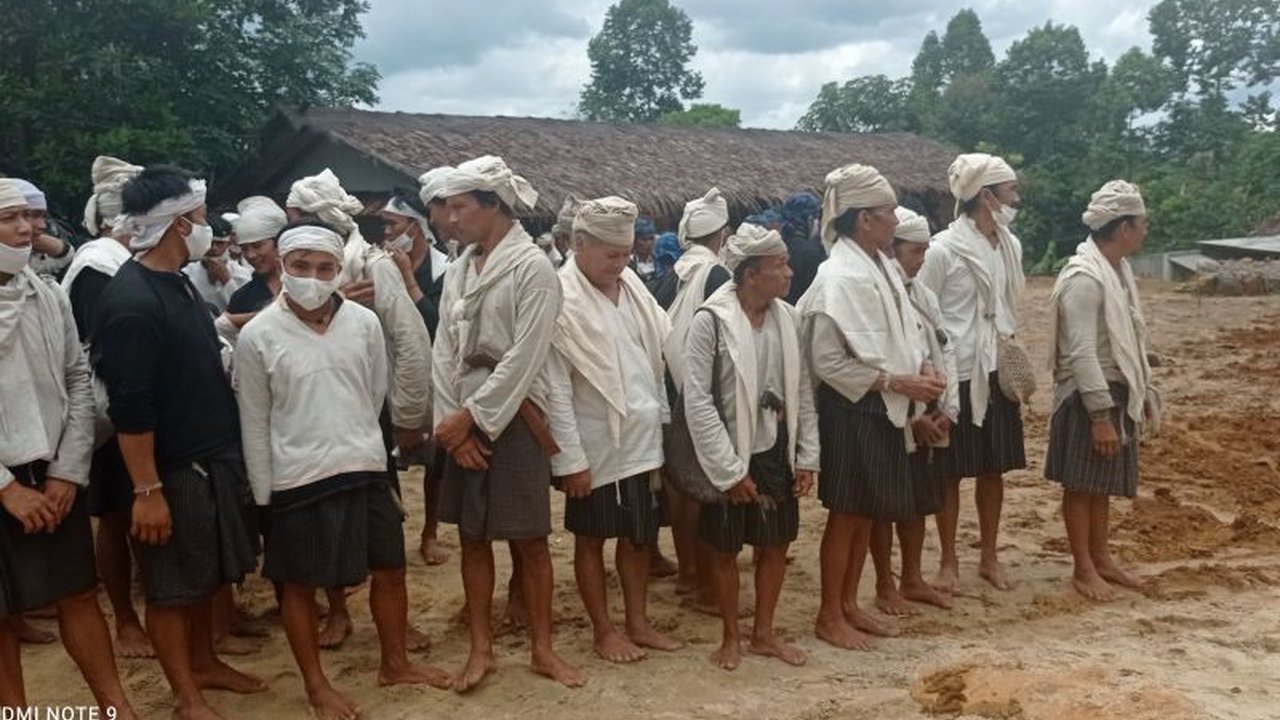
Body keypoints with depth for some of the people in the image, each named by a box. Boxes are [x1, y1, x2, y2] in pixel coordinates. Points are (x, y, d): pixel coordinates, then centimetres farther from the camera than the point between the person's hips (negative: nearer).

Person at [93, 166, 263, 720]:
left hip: (213, 457, 8)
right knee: (171, 587, 8)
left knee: (205, 577, 21)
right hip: (172, 469, -8)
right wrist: (147, 490, -20)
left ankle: (204, 663, 39)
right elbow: (129, 409, -22)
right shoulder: (129, 301, -21)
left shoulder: (178, 282, 7)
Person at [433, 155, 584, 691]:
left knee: (529, 541, 4)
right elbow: (444, 351, 5)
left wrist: (471, 417, -13)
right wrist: (452, 423, -5)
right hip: (463, 423, 6)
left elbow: (523, 359, -15)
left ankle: (542, 648, 19)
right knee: (473, 539, 11)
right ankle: (481, 649, 23)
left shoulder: (533, 268, -10)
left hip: (513, 421, -5)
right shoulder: (458, 270, 9)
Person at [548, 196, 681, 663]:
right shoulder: (561, 298, -16)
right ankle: (603, 631, 25)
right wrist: (570, 458, -17)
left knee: (640, 534, 16)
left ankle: (638, 622, 31)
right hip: (595, 445, -6)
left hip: (642, 439, 6)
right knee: (591, 538, 10)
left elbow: (663, 347, 12)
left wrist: (664, 415, 6)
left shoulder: (631, 284, 5)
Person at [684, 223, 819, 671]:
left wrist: (807, 456, 2)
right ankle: (731, 637, 29)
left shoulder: (786, 317, -1)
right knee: (727, 550, 11)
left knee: (776, 544, 14)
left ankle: (763, 633, 32)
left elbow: (803, 391, 6)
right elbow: (697, 402, -16)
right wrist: (729, 470, -15)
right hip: (733, 456, -5)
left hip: (777, 452, 5)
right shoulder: (711, 320, -17)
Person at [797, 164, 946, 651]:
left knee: (870, 513, 16)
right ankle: (829, 616, 19)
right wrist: (898, 382, -18)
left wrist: (920, 368, -1)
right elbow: (828, 362, -21)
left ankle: (849, 605, 31)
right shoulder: (839, 277, -19)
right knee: (846, 514, 4)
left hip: (886, 410, 8)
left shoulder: (881, 266, 7)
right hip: (853, 411, -8)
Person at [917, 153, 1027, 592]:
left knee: (993, 469, 12)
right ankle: (948, 561, 20)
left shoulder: (1010, 245, 5)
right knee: (950, 473, 6)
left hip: (998, 372, 5)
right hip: (957, 374, -5)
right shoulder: (944, 249, -13)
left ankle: (989, 557, 27)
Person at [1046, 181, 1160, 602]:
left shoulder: (1118, 270, 8)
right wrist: (1100, 416, -24)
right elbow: (1081, 354, -24)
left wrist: (1141, 392, 16)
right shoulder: (1084, 278, -21)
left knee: (1103, 484, 18)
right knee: (1081, 485, 4)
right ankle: (1083, 570, 16)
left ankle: (1102, 560, 30)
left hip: (1116, 391, 9)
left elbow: (1128, 341, 15)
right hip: (1088, 396, -9)